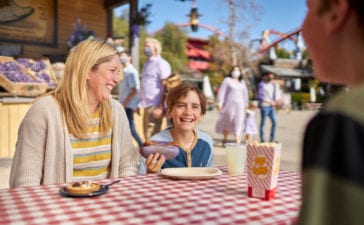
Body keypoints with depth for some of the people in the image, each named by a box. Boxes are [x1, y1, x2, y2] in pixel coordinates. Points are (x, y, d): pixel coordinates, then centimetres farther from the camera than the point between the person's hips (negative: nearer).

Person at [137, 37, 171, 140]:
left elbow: (165, 87, -13)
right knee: (147, 136, 13)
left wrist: (160, 107, -19)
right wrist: (140, 104, 17)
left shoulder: (161, 64, -6)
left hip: (155, 106, -9)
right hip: (147, 105, 9)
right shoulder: (147, 64, 20)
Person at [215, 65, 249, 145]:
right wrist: (219, 103, -10)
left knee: (239, 122, -6)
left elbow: (245, 93, 22)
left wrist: (246, 104, 20)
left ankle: (237, 141, -8)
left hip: (240, 105, 4)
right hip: (229, 104, -3)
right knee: (227, 121, 3)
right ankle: (225, 139, 20)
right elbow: (221, 92, -3)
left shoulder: (242, 82, 16)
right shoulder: (227, 80, 1)